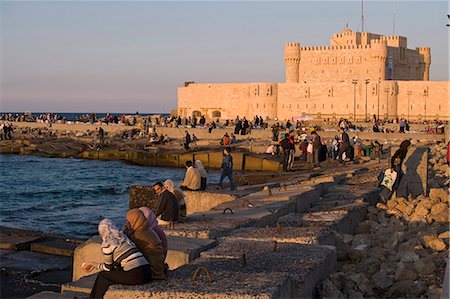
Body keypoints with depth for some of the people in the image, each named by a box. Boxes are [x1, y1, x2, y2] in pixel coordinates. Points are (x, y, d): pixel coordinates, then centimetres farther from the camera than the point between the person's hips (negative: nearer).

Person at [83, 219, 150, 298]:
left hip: (135, 276, -7)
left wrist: (93, 264, 25)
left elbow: (107, 267, 9)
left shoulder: (107, 245, -3)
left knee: (102, 275, 12)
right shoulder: (123, 237, 19)